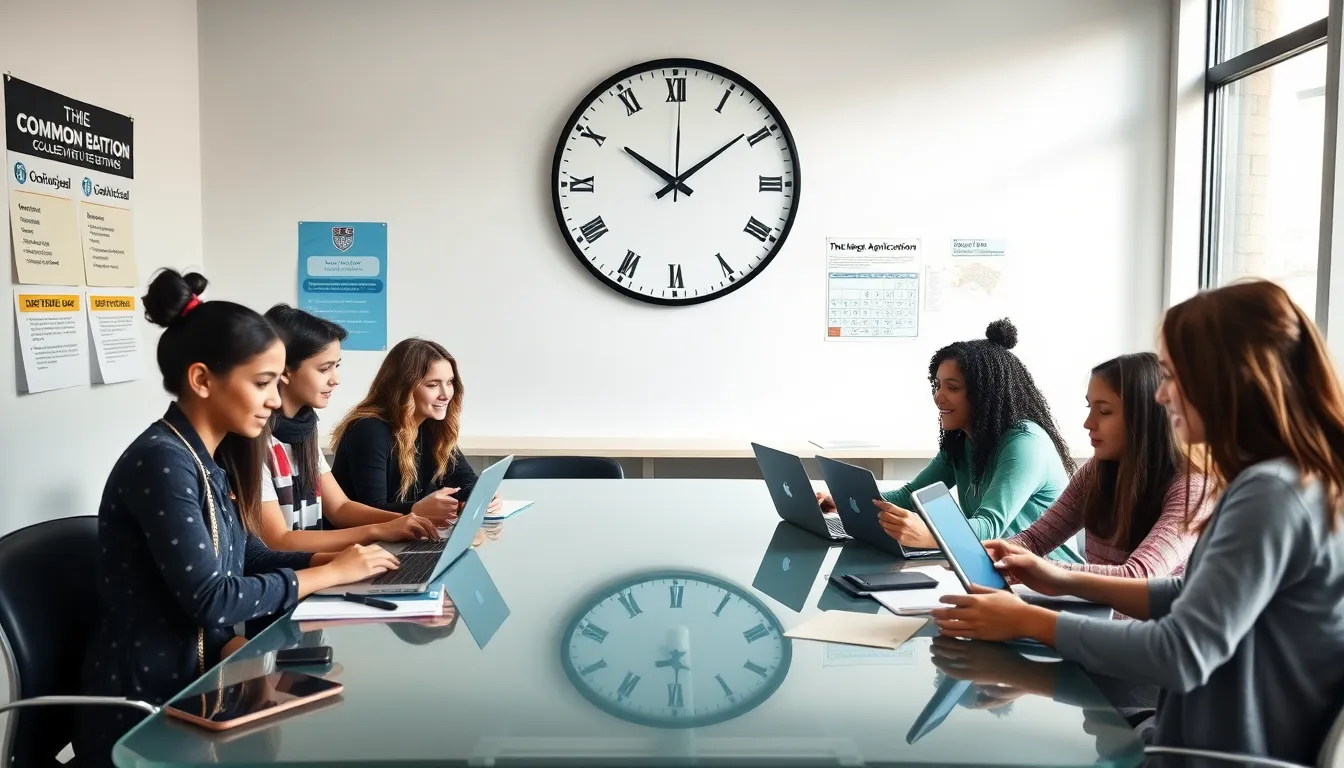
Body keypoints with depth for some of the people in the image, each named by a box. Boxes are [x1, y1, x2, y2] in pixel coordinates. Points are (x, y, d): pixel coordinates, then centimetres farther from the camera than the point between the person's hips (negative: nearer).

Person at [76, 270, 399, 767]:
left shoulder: (212, 459, 7)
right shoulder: (162, 462, -21)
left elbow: (249, 557, 10)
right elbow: (210, 599, -23)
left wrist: (333, 558, -4)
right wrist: (330, 573, -14)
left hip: (193, 678, 7)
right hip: (143, 714, -7)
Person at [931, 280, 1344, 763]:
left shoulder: (1273, 495, -24)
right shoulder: (1273, 481, 6)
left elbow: (1181, 654, -27)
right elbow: (1194, 597, 14)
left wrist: (1028, 621, -18)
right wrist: (1069, 583, 6)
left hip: (1225, 755, -8)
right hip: (1205, 741, 8)